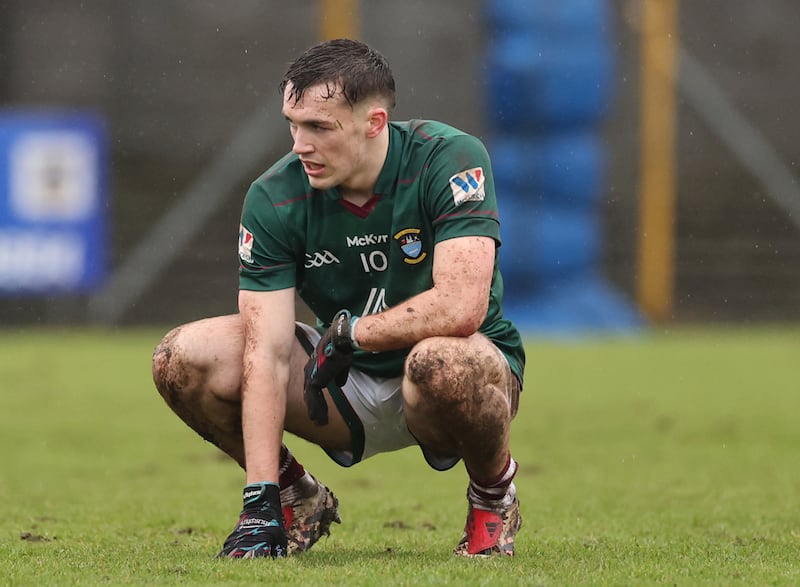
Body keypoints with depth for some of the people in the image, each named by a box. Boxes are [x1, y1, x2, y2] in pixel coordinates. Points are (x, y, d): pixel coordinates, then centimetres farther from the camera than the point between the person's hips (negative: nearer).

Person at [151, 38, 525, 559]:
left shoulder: (449, 159, -23)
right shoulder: (275, 198, -14)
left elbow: (462, 306, -34)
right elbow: (267, 351, -19)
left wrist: (350, 332, -22)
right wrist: (259, 497, -27)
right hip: (351, 384, 4)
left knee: (442, 361, -41)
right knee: (185, 358, -16)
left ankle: (494, 491, -6)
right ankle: (298, 498, 10)